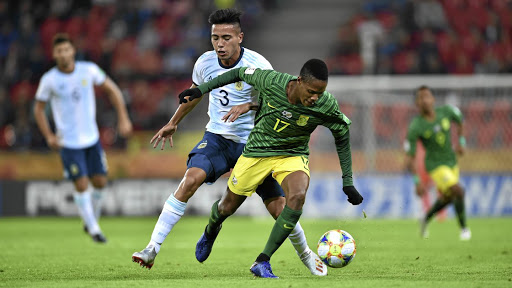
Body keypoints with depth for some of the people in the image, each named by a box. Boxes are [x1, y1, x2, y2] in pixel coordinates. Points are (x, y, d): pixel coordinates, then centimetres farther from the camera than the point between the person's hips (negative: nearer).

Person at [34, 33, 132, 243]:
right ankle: (93, 230, 5)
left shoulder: (89, 70, -7)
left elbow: (112, 90, 5)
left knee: (100, 182, 3)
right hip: (68, 142, -3)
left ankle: (91, 222, 25)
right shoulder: (49, 80, -11)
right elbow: (39, 108, 2)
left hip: (91, 138, 3)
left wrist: (123, 118, -2)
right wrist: (49, 136, -9)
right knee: (82, 185, -8)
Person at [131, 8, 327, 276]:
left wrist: (249, 106, -32)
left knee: (279, 209, -3)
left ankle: (305, 254, 28)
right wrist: (174, 122, 29)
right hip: (217, 137, 2)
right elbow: (196, 91, 18)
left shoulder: (257, 65, -16)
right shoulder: (205, 63, -4)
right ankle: (153, 248, -26)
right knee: (191, 178, -26)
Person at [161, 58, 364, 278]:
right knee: (227, 207, 11)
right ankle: (210, 231, 52)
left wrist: (347, 183, -4)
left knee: (297, 196, -31)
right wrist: (201, 89, -3)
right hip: (257, 152, 0)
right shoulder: (271, 81, -28)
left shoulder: (326, 106, -25)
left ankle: (262, 262, -20)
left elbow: (342, 134, -6)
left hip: (293, 155, 0)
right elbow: (241, 73, -6)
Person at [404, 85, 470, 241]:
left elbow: (459, 119, 12)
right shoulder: (415, 128, -24)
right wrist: (417, 182, -24)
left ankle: (426, 219, 47)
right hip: (435, 165, -6)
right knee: (458, 191, -19)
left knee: (448, 197, 21)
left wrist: (461, 141, 5)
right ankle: (464, 228, 2)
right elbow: (409, 159, -19)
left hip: (451, 161, 6)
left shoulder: (445, 111, -14)